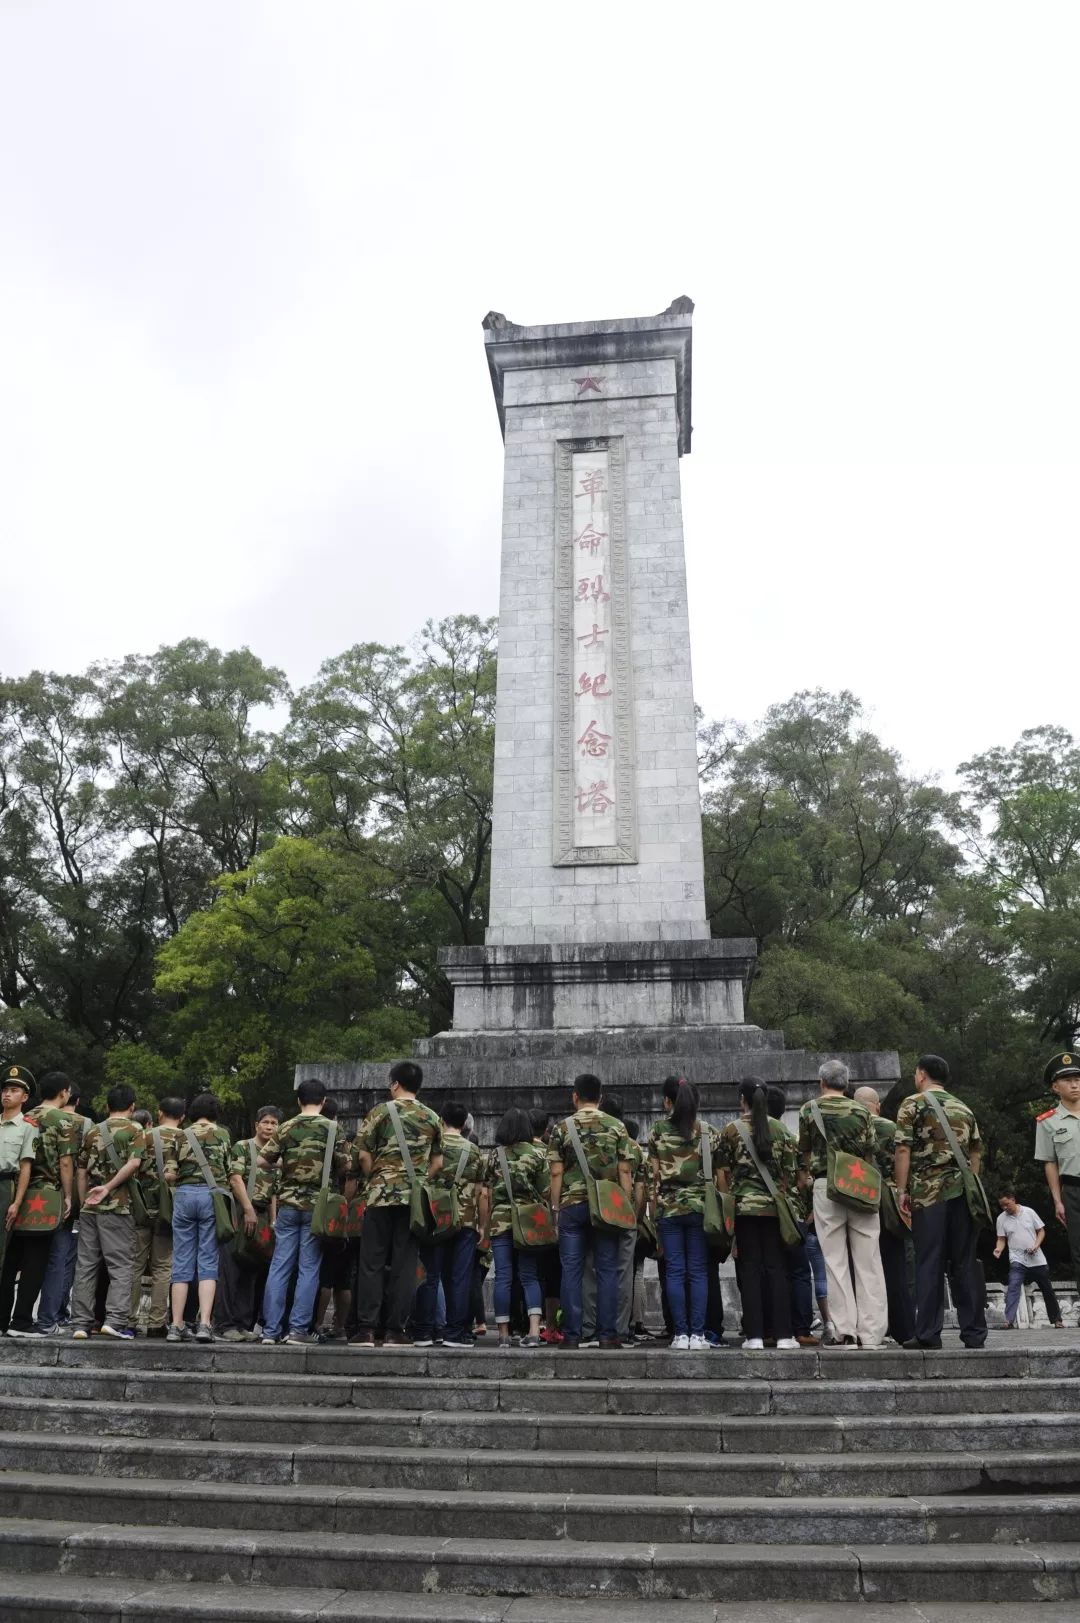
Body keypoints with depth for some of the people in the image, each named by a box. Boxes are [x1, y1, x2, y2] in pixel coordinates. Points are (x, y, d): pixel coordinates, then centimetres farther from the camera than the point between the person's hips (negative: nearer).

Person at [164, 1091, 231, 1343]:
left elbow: (169, 1174, 2)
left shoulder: (180, 1136, 10)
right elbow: (231, 1171, 5)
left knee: (182, 1263, 7)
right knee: (208, 1262, 0)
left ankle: (176, 1325, 8)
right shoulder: (223, 1134, 8)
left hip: (184, 1195, 2)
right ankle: (204, 1324, -9)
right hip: (212, 1195, -2)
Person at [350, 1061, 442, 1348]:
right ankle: (395, 1331, 5)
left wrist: (374, 1179, 9)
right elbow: (438, 1161, 11)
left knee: (371, 1263, 4)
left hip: (382, 1195, -2)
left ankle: (366, 1329, 1)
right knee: (405, 1265, 5)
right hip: (415, 1198, 2)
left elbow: (363, 1154, -4)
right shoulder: (432, 1118, 10)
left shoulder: (381, 1112, 0)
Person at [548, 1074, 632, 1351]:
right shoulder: (616, 1126, 4)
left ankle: (572, 1336, 4)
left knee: (572, 1271, 3)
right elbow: (624, 1171, 2)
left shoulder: (561, 1128, 2)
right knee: (607, 1271, 5)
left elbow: (556, 1173, 0)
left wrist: (555, 1207, 6)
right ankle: (607, 1335, 4)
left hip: (572, 1204, 0)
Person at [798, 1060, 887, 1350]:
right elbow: (870, 1153, 7)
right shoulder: (860, 1111, 7)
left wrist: (805, 1173, 34)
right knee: (867, 1260, 4)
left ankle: (843, 1329, -1)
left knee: (835, 1260, 2)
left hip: (826, 1184, -1)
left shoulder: (809, 1109, 4)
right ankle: (871, 1331, 4)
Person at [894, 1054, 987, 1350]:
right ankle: (974, 1332, 10)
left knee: (929, 1264, -2)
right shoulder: (964, 1109, 16)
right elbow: (976, 1151, 16)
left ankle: (928, 1334, -2)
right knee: (965, 1263, 9)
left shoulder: (913, 1105, 0)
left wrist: (901, 1190, -4)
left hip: (928, 1192, -4)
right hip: (962, 1191, 4)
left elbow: (903, 1150, -8)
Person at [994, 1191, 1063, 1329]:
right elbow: (1002, 1239, 1)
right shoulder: (1001, 1218, -1)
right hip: (1017, 1260, -1)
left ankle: (1056, 1320, 29)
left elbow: (1041, 1230, 4)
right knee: (1013, 1287, -21)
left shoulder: (1029, 1212, -2)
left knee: (1047, 1290, 12)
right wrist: (999, 1249, -20)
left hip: (1037, 1259, 1)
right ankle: (1009, 1320, -28)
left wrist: (1036, 1245, -12)